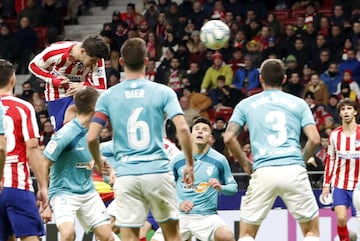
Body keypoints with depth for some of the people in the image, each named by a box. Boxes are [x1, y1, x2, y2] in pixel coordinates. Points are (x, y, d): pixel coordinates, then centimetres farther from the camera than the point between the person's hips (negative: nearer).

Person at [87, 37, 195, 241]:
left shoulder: (108, 97, 3)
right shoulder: (163, 92, 0)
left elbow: (92, 137, -1)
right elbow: (182, 128, -10)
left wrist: (99, 163, 18)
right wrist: (190, 165, 1)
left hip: (126, 174, 0)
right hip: (158, 170, 0)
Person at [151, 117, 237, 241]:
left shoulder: (219, 160, 1)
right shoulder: (178, 160, 5)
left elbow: (233, 187, 10)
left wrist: (221, 188, -11)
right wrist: (178, 203, -2)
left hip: (207, 216, -2)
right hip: (180, 216, 2)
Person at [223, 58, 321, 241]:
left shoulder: (246, 104, 12)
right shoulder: (298, 103, 12)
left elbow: (229, 138, 1)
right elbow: (314, 139, 1)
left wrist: (245, 164, 14)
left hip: (263, 172, 0)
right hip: (294, 170, 0)